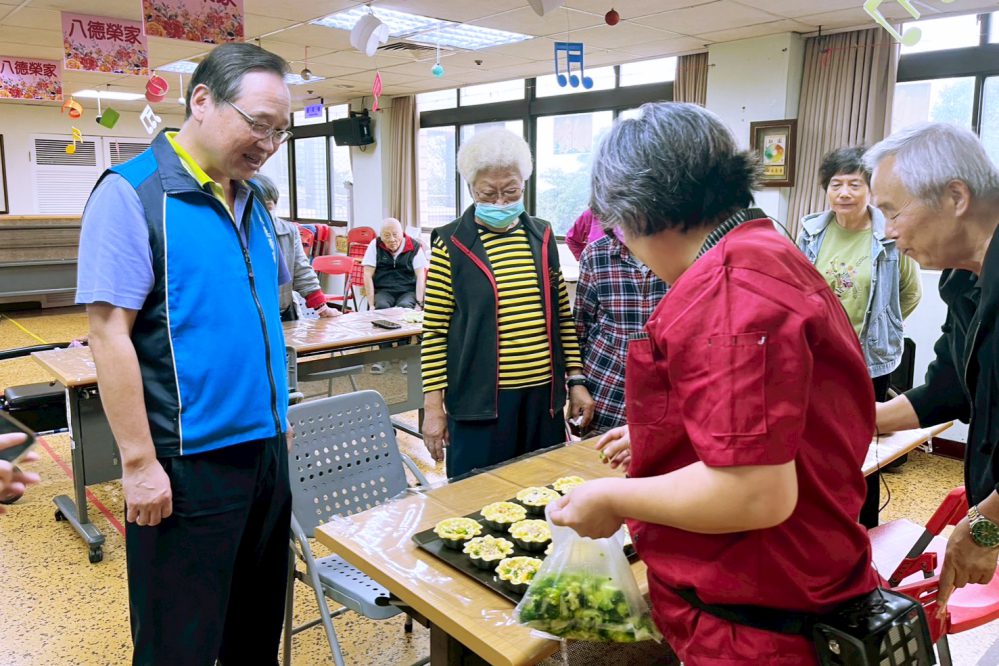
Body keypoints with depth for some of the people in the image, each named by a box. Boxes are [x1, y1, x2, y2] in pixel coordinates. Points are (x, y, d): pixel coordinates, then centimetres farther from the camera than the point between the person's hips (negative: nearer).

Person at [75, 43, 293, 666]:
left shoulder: (252, 203, 9)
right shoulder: (132, 194, -12)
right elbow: (110, 334, -16)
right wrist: (140, 463, -17)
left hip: (266, 447, 7)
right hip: (188, 461, -7)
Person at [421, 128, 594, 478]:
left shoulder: (542, 236, 7)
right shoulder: (451, 244, -5)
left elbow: (562, 314, 12)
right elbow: (434, 330, -5)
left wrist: (576, 380, 7)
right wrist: (433, 407, -7)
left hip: (543, 396, 4)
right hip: (480, 400, -4)